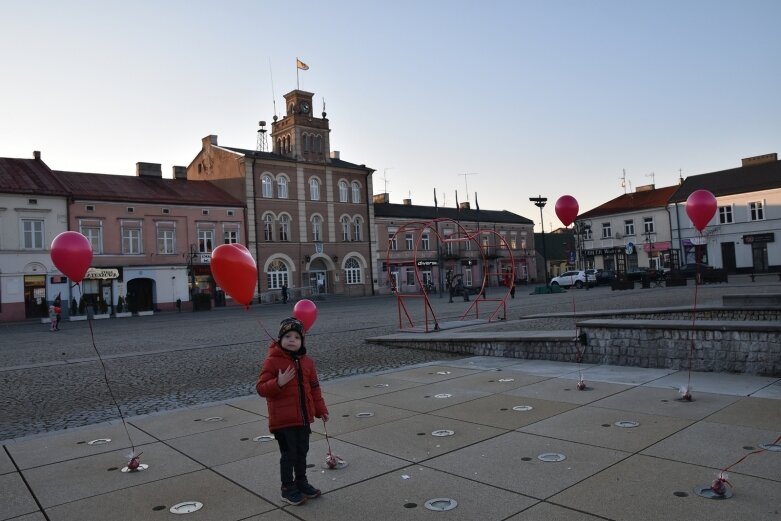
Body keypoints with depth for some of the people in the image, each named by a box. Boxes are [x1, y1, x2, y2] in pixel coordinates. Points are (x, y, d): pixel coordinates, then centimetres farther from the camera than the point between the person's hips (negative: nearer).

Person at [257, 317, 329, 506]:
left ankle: (301, 482, 35)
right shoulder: (272, 361, -12)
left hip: (303, 417, 5)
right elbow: (261, 388, -14)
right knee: (289, 454, 2)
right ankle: (288, 489, 18)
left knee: (302, 452, 17)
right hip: (283, 419, -5)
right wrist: (279, 382, -30)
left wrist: (321, 409, 12)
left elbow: (314, 388, 12)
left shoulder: (306, 362, 4)